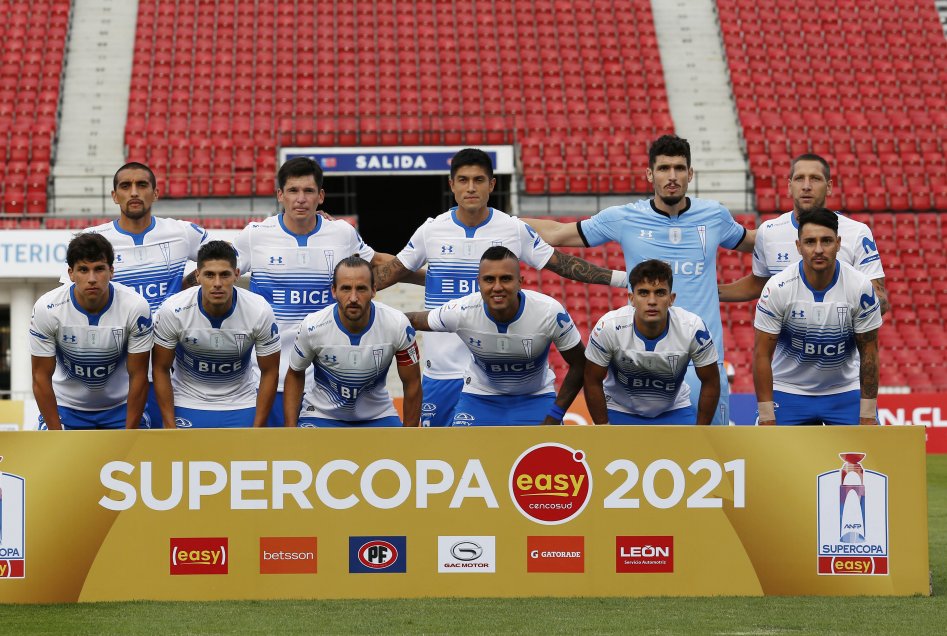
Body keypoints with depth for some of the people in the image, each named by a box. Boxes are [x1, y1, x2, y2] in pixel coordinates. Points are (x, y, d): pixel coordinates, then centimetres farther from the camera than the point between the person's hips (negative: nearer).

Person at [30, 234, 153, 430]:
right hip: (66, 404, 0)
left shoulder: (136, 307, -21)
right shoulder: (47, 308, -21)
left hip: (121, 405, 0)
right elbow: (41, 377, -13)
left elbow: (138, 377, -13)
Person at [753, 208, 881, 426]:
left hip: (845, 391, 1)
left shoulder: (861, 287, -16)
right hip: (788, 391, -1)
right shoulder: (777, 288, -19)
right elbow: (762, 354, -13)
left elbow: (869, 352, -6)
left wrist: (867, 415, -7)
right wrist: (767, 418, -14)